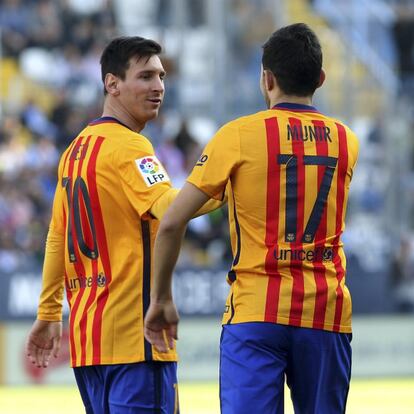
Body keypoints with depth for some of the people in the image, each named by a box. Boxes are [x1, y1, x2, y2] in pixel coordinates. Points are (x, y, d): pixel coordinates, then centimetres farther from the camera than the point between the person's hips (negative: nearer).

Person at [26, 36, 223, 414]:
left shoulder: (76, 150, 16)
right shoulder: (127, 146, -10)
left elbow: (57, 238, 19)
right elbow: (170, 207, -27)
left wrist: (48, 315, 23)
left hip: (86, 332, 9)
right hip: (133, 331, -9)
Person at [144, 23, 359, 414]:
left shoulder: (239, 135, -2)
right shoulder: (345, 140, 9)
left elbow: (172, 223, -5)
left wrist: (161, 298, 6)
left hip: (255, 312, -3)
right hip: (326, 313, 3)